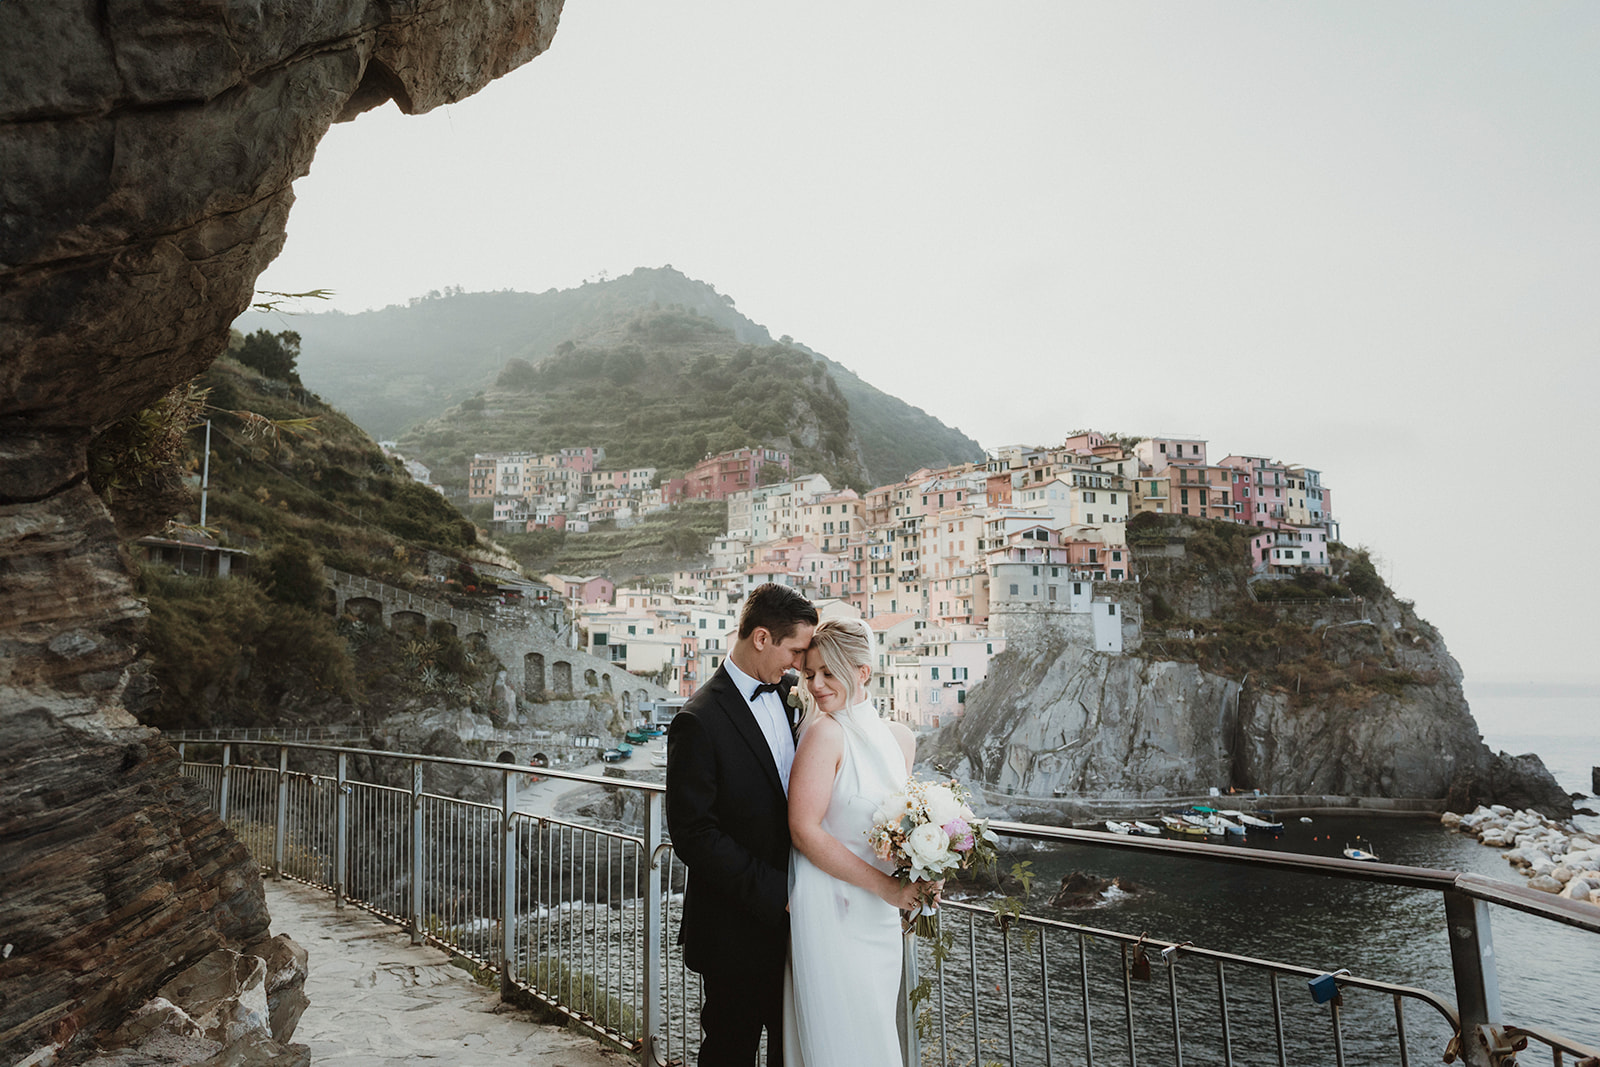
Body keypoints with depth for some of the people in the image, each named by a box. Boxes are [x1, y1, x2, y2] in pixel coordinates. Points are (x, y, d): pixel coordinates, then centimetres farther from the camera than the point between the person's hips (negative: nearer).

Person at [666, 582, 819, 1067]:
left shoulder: (787, 694, 3)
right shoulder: (699, 721, -20)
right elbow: (693, 836, -20)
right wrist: (776, 894, -21)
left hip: (789, 917, 7)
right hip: (739, 932, -6)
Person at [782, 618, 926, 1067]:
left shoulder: (899, 738, 5)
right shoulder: (824, 733, -15)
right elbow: (804, 829, -19)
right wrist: (885, 886, -17)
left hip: (880, 914, 6)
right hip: (831, 911, -6)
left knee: (877, 1029, 17)